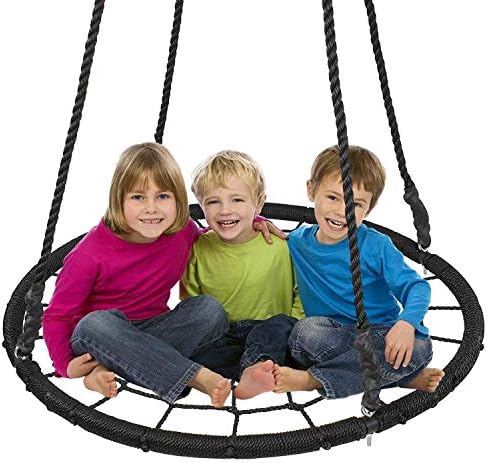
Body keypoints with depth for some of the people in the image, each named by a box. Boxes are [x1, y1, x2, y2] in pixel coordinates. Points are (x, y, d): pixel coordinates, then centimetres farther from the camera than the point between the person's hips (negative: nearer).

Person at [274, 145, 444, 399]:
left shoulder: (376, 246, -7)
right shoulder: (297, 242, 3)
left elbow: (415, 286, -11)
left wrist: (406, 323, -32)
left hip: (379, 334, -1)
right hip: (331, 337, 1)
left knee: (419, 347, -30)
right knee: (306, 330, -32)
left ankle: (314, 379, -25)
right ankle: (404, 376, -21)